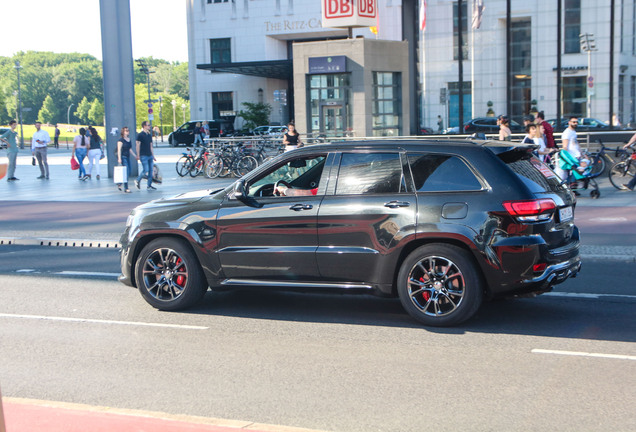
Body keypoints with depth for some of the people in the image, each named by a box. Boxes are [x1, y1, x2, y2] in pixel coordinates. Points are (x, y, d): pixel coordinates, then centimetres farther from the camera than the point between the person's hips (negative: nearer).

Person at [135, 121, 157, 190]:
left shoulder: (149, 135, 15)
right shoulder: (140, 135, -7)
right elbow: (138, 145, -8)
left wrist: (153, 156, 17)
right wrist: (138, 155, -13)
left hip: (150, 156, 7)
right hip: (143, 156, -7)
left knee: (151, 170, 3)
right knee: (146, 170, -11)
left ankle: (149, 185, 9)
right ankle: (137, 180, 10)